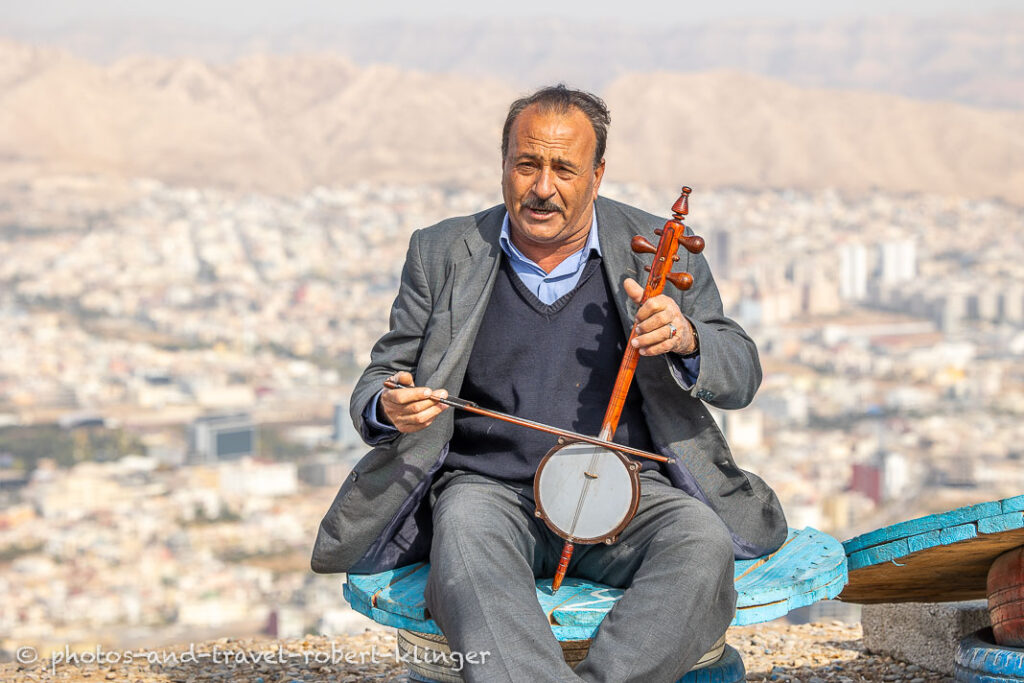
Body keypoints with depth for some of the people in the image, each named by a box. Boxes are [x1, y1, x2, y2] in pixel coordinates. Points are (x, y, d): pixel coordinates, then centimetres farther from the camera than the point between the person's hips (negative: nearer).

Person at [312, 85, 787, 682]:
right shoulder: (444, 254, 10)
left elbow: (742, 376, 7)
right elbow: (380, 378, 13)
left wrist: (686, 338, -17)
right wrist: (391, 408, -13)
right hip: (489, 488, 0)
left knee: (704, 545, -31)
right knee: (466, 536, -36)